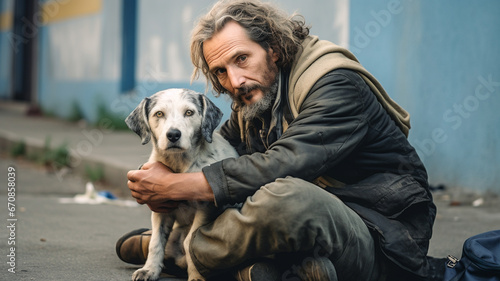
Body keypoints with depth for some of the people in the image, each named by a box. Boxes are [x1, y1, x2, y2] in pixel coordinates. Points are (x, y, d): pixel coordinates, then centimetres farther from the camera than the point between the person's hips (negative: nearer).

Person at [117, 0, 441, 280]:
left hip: (385, 242, -8)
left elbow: (280, 166, -27)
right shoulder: (252, 98, 11)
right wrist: (161, 191, -6)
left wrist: (176, 185, -23)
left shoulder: (337, 85, -17)